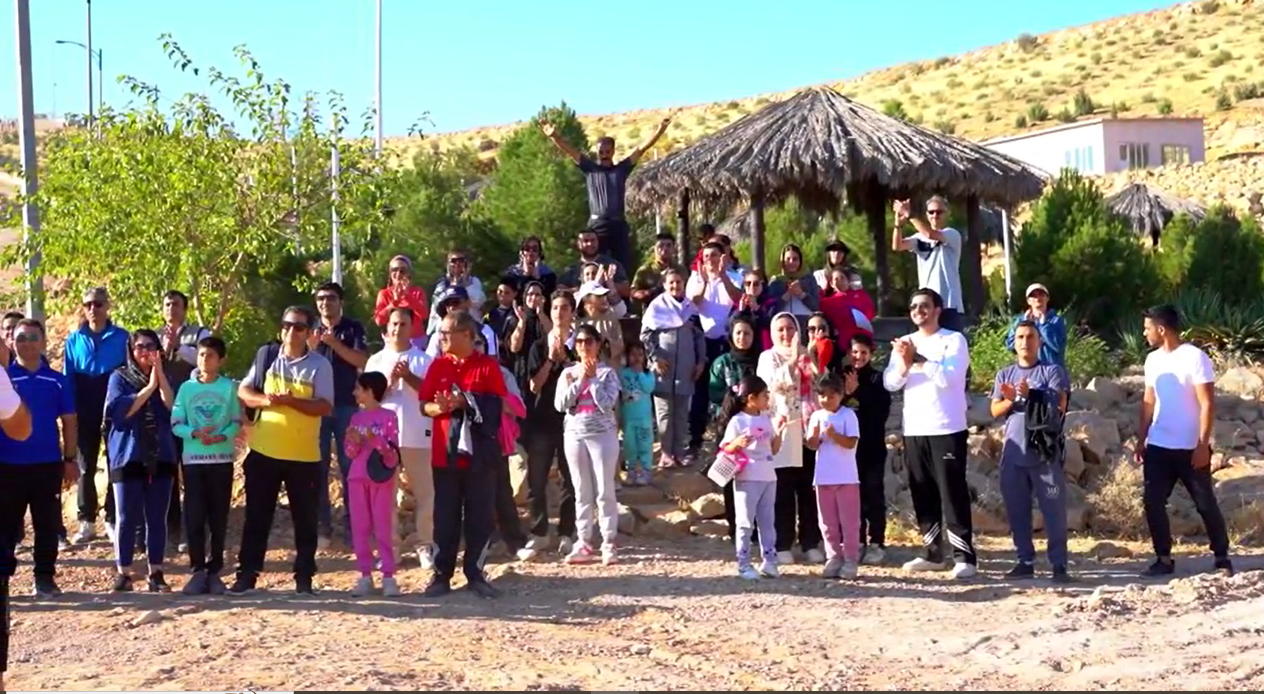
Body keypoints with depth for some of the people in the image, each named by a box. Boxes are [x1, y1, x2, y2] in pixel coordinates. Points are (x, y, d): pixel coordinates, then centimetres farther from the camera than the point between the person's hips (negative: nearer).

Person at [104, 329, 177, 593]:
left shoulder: (163, 378, 13)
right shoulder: (120, 377, 4)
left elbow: (172, 407, -6)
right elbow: (121, 410, -13)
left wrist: (160, 375, -13)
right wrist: (149, 387, -16)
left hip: (161, 457, 3)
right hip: (128, 457, -3)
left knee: (157, 518, 3)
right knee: (128, 518, -2)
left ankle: (156, 573, 8)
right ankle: (124, 573, 5)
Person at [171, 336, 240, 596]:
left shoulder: (229, 387, 2)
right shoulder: (187, 387, 4)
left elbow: (237, 423, 1)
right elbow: (176, 424, 2)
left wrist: (221, 437, -17)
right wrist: (195, 433, -16)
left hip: (222, 459, 0)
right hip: (193, 459, 1)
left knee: (219, 518, 4)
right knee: (194, 517, -1)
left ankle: (214, 571, 12)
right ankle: (198, 571, 6)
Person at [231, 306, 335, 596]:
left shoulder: (320, 365, -4)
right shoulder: (266, 356, 4)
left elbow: (325, 407, -11)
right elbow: (243, 391, 5)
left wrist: (291, 401, -23)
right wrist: (267, 400, -15)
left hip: (304, 455, -2)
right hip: (264, 451, 2)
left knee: (306, 519, 5)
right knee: (257, 517, 6)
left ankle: (304, 577, 13)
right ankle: (247, 574, 13)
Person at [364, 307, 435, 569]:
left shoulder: (423, 360, 4)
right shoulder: (376, 360, 9)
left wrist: (408, 376, -14)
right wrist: (389, 381, -12)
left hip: (417, 436, -1)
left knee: (424, 492, 1)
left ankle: (425, 545, 10)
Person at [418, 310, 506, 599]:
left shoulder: (488, 365, -2)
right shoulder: (438, 366, 7)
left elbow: (498, 405, -6)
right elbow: (424, 404, 5)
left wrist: (466, 402, -17)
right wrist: (439, 408, -16)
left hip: (479, 453, -2)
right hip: (445, 453, 2)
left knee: (480, 516, 3)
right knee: (445, 517, 5)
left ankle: (475, 575, 12)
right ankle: (441, 575, 12)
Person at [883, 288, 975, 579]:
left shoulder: (954, 340, -2)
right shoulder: (904, 343, 12)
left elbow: (948, 376, -16)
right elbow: (890, 383, 3)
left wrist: (918, 359, -14)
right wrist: (905, 364, -15)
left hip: (947, 429, -5)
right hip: (914, 430, 5)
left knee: (952, 492, -7)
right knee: (923, 495, 9)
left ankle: (964, 556, -6)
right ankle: (933, 553, 17)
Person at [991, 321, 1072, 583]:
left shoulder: (1052, 371, 2)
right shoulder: (1004, 375, 14)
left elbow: (1059, 405, -7)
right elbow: (995, 410, 10)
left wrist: (1031, 394, -15)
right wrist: (1010, 400, -9)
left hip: (1045, 452, -4)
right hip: (1013, 453, 4)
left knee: (1053, 509, -4)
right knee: (1017, 511, 7)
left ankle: (1059, 565, -1)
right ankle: (1025, 561, 16)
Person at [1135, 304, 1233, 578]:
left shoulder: (1195, 358, -13)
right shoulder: (1153, 360, 8)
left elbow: (1208, 404, -14)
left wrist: (1203, 445, -18)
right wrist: (1141, 439, 11)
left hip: (1190, 448, -6)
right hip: (1158, 447, 6)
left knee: (1206, 504, 2)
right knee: (1153, 503, 2)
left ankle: (1222, 558, 13)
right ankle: (1164, 559, 11)